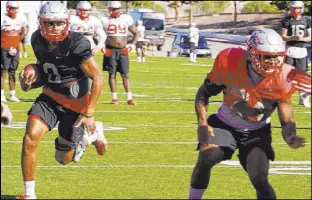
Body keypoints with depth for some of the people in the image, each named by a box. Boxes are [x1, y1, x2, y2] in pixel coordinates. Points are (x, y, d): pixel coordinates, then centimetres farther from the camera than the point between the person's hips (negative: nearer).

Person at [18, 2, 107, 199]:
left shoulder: (77, 44, -26)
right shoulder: (38, 40, -8)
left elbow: (98, 78, -19)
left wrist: (89, 113, -19)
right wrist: (31, 78, -11)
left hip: (75, 102, -4)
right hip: (50, 97, 4)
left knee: (64, 158, 6)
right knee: (30, 137, -20)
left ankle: (93, 132, 38)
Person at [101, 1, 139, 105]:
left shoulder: (126, 19, 5)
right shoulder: (105, 21, 0)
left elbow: (135, 33, 16)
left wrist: (132, 44, 3)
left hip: (123, 51, 1)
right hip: (110, 51, -1)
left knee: (125, 75, -1)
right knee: (112, 74, 2)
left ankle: (129, 98, -1)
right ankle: (114, 97, 9)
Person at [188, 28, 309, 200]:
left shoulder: (283, 78, -23)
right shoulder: (230, 62, -26)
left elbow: (287, 119, -15)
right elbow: (204, 92, -10)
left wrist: (290, 137, -38)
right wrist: (202, 122, -23)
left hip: (257, 132, 0)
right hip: (226, 125, 0)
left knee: (259, 180, -16)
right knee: (206, 158, -21)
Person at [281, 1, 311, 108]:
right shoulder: (287, 20, -3)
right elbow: (283, 37, -3)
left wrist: (301, 38, -15)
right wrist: (293, 37, -19)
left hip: (302, 50, 1)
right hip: (290, 50, -1)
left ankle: (303, 98, 15)